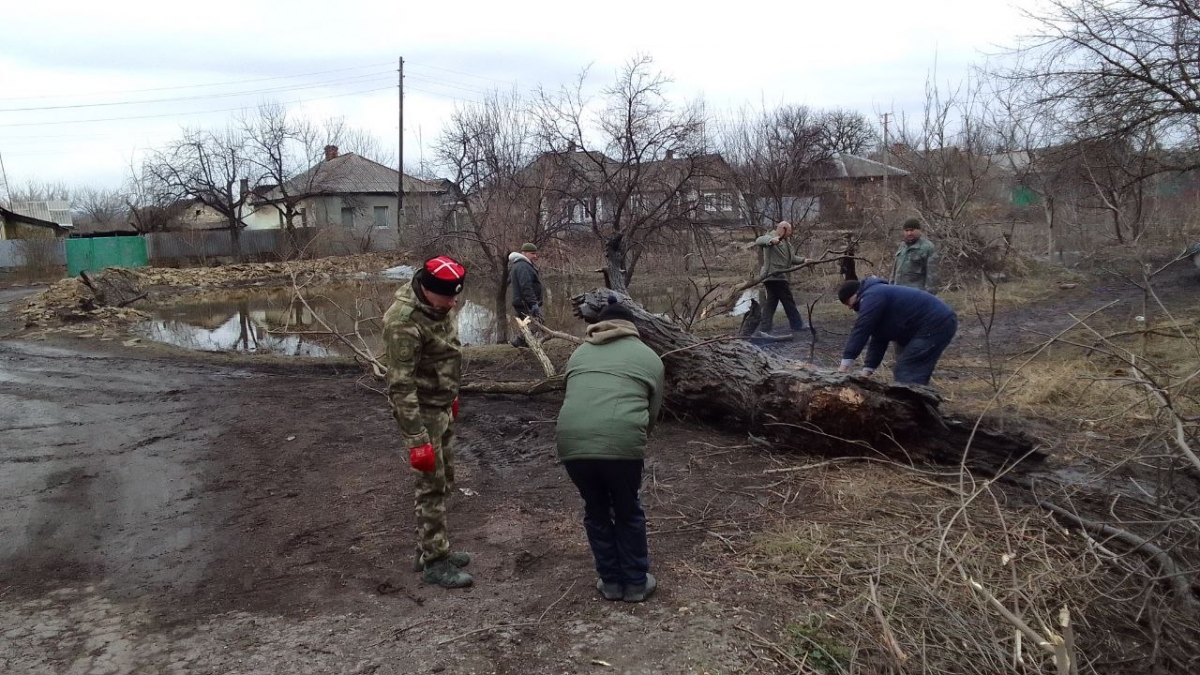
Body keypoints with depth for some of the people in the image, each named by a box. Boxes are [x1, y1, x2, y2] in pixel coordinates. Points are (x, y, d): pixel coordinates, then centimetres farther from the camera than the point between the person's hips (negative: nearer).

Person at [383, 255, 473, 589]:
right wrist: (417, 440, -28)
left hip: (441, 406, 9)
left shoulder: (437, 304, 0)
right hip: (421, 411, -9)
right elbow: (401, 386, -27)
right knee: (432, 485, -1)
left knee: (443, 482, 16)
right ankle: (434, 562, 12)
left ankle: (430, 549, 30)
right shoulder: (405, 322, -27)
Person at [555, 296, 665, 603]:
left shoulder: (579, 352, 25)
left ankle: (611, 582, 32)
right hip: (621, 442, -2)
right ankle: (636, 583, 31)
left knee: (595, 510, 23)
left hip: (572, 441, 2)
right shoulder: (649, 356, 18)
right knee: (628, 511, 20)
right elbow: (653, 411, 20)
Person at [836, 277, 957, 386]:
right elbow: (877, 341, 19)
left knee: (908, 373, -12)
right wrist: (867, 369, 13)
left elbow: (861, 329, -18)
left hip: (936, 324, -11)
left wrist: (847, 360, -17)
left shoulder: (872, 296, -12)